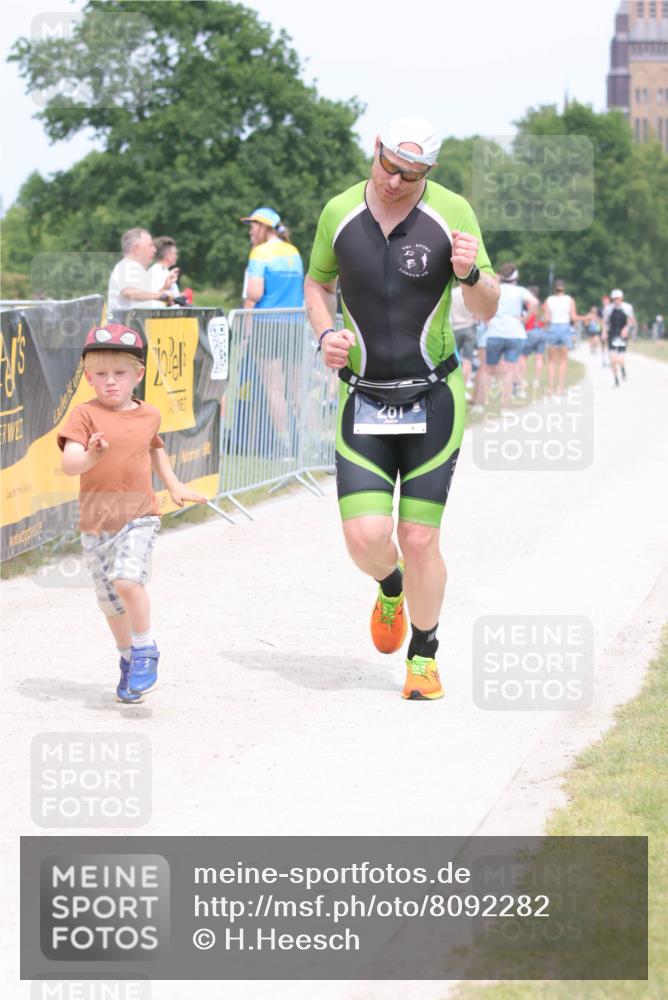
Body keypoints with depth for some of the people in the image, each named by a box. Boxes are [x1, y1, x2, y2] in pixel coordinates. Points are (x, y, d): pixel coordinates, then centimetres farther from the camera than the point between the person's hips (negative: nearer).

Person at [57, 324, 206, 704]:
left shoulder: (149, 415, 5)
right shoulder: (85, 415, -7)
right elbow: (69, 464, -20)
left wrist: (174, 485, 24)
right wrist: (90, 457, -40)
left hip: (138, 518, 0)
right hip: (96, 522, 1)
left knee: (127, 579, -25)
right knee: (110, 601, 11)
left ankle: (145, 650, -5)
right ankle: (129, 658, 36)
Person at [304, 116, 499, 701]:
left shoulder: (451, 213, -6)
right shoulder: (339, 213, 0)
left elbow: (487, 309, -3)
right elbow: (317, 282, 18)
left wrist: (470, 274, -25)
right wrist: (326, 333, -2)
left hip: (432, 400, -1)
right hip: (362, 403, 1)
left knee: (419, 540, -4)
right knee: (365, 537, -10)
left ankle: (424, 655, 19)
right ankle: (390, 588, 28)